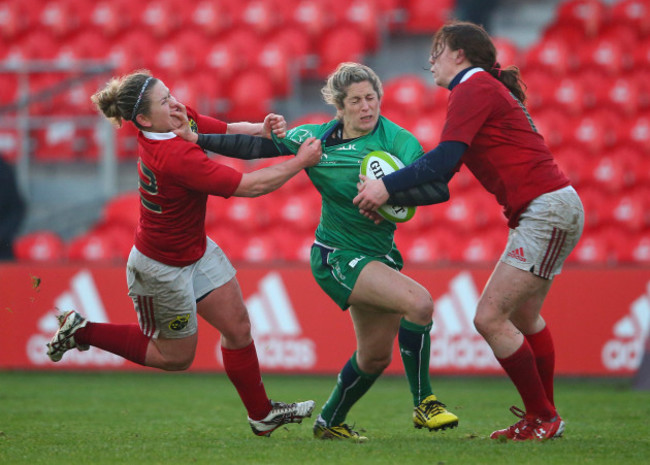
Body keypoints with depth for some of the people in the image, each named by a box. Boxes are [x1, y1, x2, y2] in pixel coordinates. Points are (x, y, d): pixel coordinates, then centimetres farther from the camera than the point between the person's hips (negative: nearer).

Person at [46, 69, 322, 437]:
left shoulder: (183, 120, -11)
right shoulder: (176, 158, -37)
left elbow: (227, 131, 4)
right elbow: (249, 186, -33)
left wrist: (263, 128, -18)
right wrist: (301, 162, -25)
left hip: (196, 250, 8)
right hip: (162, 267, -8)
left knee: (238, 327, 10)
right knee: (176, 357, 11)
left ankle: (262, 414, 24)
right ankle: (82, 332, 18)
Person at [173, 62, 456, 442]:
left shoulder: (397, 140, -8)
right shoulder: (315, 138, -6)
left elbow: (438, 188, -18)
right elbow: (260, 143, 5)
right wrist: (199, 139, 1)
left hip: (381, 255, 4)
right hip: (338, 257, -4)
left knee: (376, 356, 13)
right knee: (419, 302, -26)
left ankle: (330, 422, 36)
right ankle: (424, 404, -16)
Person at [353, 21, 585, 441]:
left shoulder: (474, 88, -9)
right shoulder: (487, 89, 22)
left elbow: (443, 160, -20)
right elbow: (446, 168, 19)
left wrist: (388, 186, -16)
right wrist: (394, 199, 8)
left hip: (548, 209, -11)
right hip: (550, 208, 11)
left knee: (490, 318, -11)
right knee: (523, 316, 21)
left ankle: (544, 418, -3)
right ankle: (543, 417, 30)